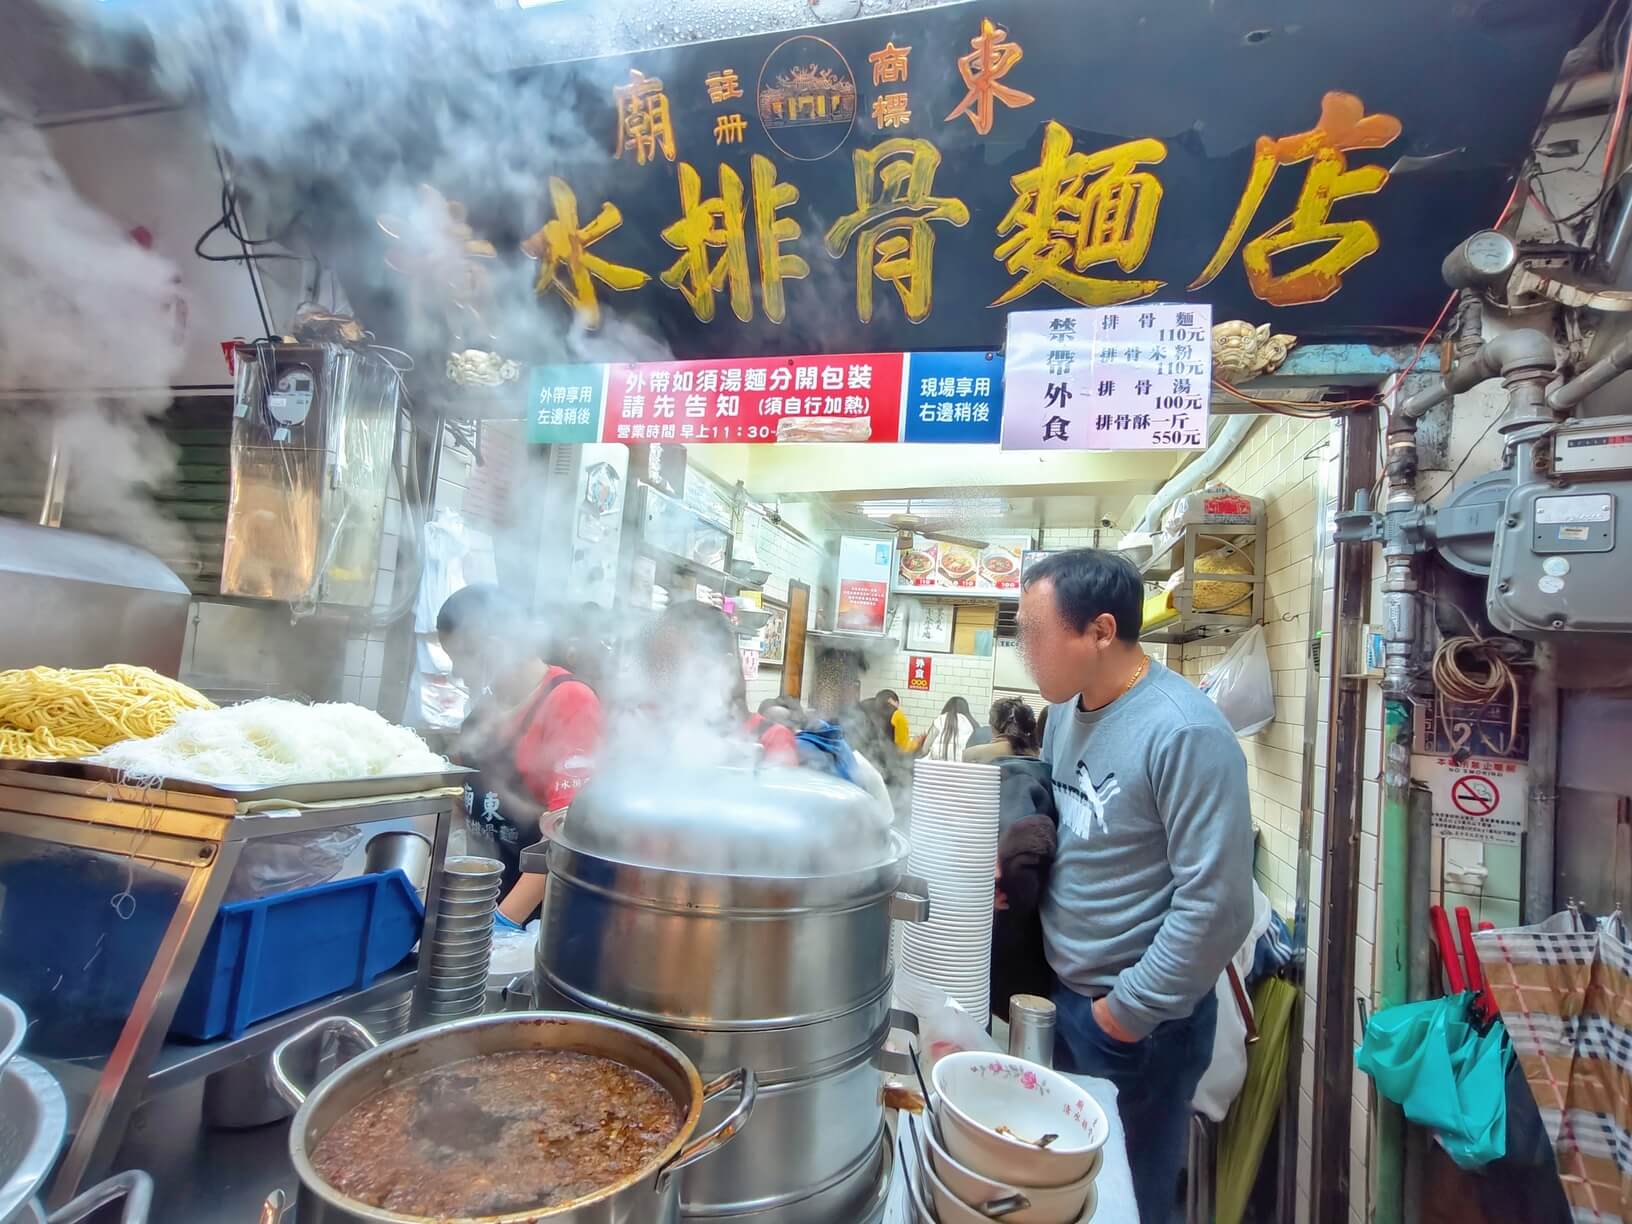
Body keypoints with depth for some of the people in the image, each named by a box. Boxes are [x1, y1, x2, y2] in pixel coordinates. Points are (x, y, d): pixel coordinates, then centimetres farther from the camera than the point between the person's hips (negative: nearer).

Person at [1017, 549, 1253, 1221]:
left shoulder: (1185, 733, -25)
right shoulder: (1068, 709, 1)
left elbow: (1215, 905, -25)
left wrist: (1130, 1010, -17)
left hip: (1137, 1023, -7)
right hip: (1059, 993, 7)